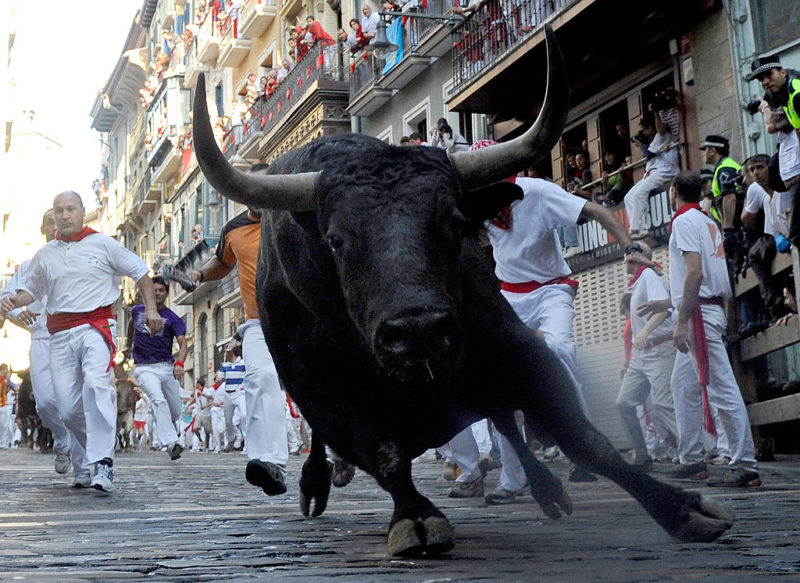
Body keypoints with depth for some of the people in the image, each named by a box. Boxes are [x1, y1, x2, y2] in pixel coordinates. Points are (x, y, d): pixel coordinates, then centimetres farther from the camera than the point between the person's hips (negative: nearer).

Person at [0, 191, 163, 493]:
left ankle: (103, 463, -32)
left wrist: (150, 308, 1)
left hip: (96, 326, -4)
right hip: (60, 334, 4)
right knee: (68, 408, -1)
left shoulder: (102, 244, 7)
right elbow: (31, 290, 26)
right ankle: (82, 467, 21)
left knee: (95, 385, -28)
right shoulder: (45, 255, 16)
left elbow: (140, 272, 11)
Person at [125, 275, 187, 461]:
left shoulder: (172, 318, 0)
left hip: (167, 367, 1)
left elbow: (182, 343, -9)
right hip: (145, 368, -1)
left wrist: (179, 363, -27)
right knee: (158, 400, -27)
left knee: (175, 413, 4)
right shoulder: (137, 311, 7)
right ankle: (171, 443, -36)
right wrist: (129, 345, 39)